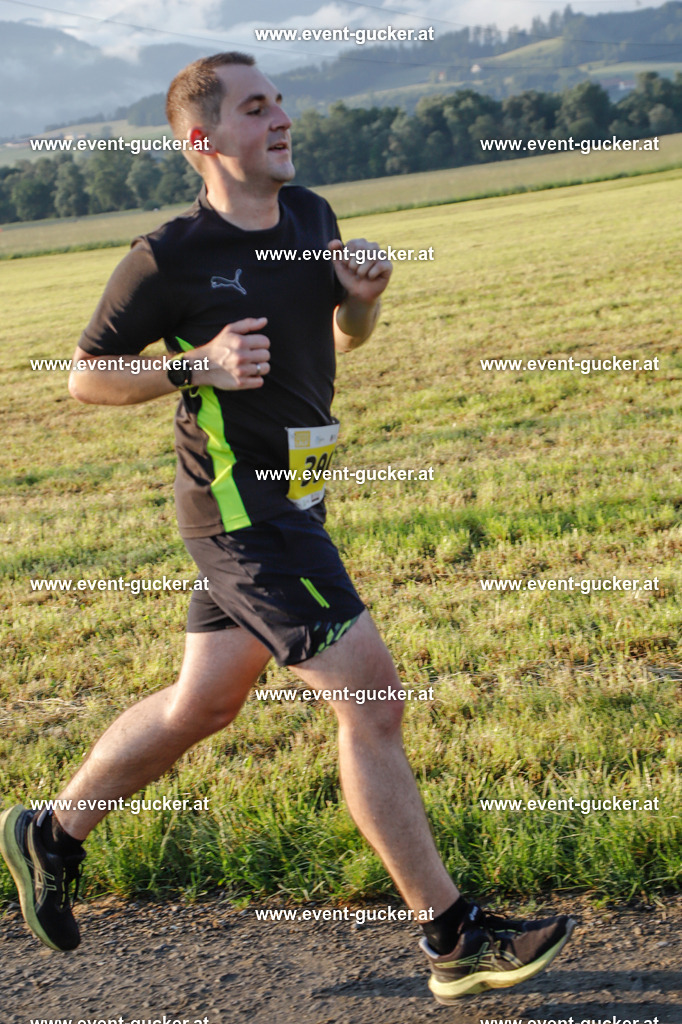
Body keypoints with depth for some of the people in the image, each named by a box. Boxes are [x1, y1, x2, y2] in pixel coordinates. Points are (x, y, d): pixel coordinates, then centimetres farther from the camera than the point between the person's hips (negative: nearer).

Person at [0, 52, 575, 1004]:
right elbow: (86, 374, -4)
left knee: (202, 703, 18)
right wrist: (197, 365, -19)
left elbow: (343, 340, 20)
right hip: (239, 507, -8)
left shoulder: (311, 215, 7)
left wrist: (365, 297, -2)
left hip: (290, 498, 8)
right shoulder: (170, 257, -13)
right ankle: (454, 940, 1)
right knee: (371, 698, -10)